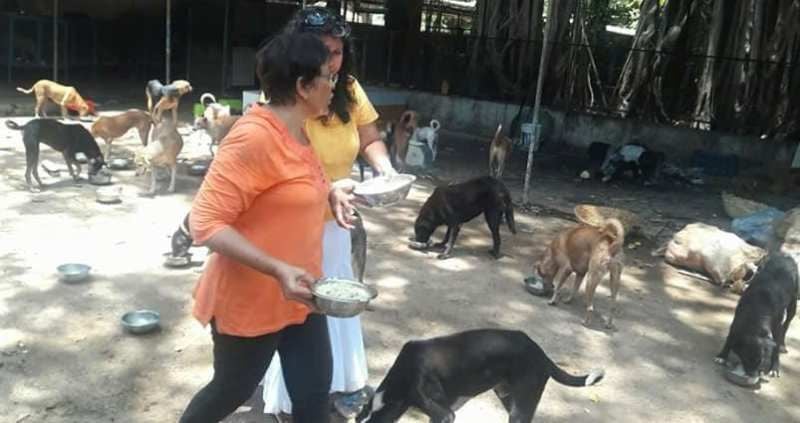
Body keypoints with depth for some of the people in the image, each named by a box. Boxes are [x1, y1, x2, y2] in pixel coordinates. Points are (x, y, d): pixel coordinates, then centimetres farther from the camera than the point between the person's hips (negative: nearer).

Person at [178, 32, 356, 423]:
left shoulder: (297, 132, 4)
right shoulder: (254, 137, -25)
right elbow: (205, 222, -26)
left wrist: (329, 193, 4)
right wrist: (278, 270, -34)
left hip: (299, 295, 8)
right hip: (251, 300, -8)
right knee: (231, 391, 15)